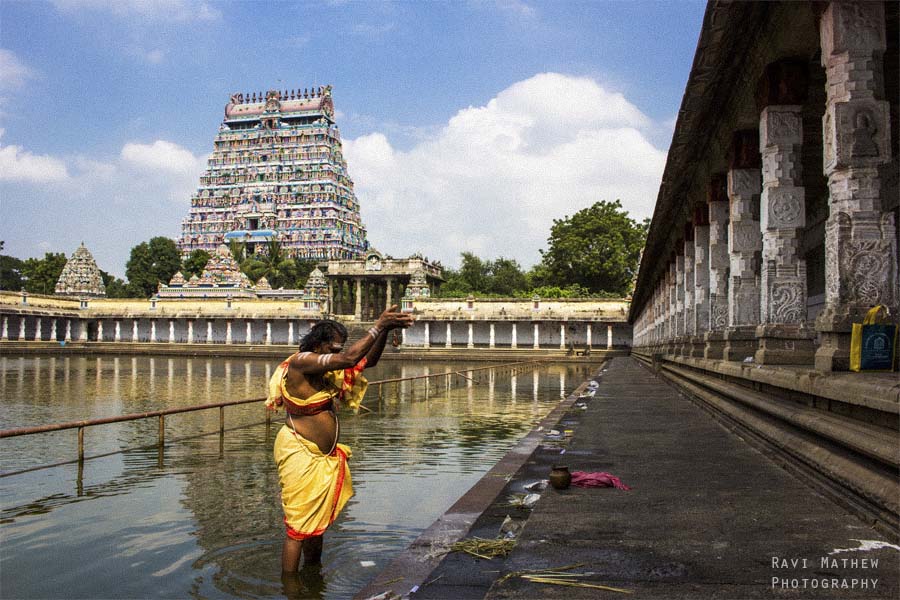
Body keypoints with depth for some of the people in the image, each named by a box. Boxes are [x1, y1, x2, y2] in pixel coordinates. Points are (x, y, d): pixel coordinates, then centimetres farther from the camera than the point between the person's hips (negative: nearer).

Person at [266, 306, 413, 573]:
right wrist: (378, 327, -21)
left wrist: (386, 329, -3)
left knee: (317, 521, 19)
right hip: (299, 454, -9)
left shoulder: (327, 369, 8)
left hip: (322, 457, 9)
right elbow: (350, 359, -27)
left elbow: (367, 361, 10)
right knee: (298, 526, -3)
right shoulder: (301, 362, -17)